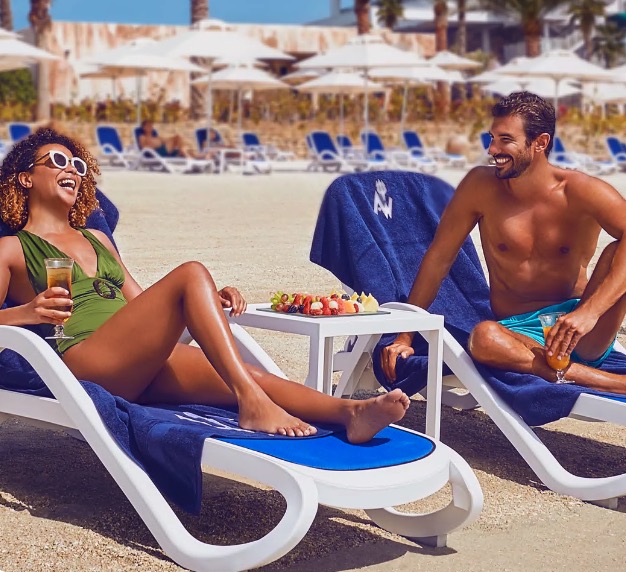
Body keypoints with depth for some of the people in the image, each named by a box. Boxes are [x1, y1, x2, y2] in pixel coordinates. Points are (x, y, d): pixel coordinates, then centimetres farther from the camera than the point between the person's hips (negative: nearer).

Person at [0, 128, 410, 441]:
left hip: (140, 369, 6)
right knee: (190, 273, -27)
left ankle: (350, 412, -46)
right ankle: (253, 403, -40)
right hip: (82, 361, -6)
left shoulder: (97, 240, 33)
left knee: (251, 377, -23)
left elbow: (141, 305, 30)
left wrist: (209, 301, 13)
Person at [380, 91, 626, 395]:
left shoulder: (580, 191, -9)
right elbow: (438, 258, 1)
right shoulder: (481, 185, -3)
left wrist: (590, 311, -37)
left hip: (585, 338, -1)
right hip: (518, 332, 1)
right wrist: (405, 336, -1)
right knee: (483, 338, -35)